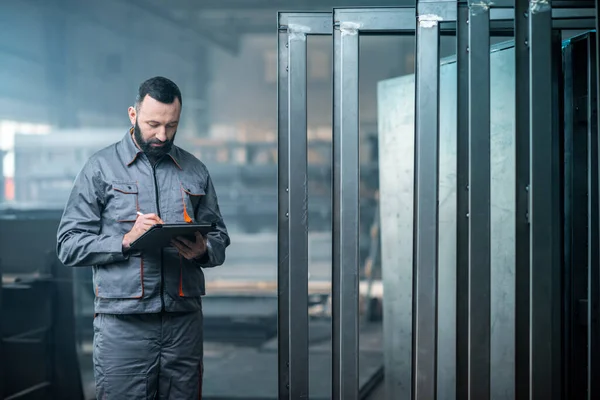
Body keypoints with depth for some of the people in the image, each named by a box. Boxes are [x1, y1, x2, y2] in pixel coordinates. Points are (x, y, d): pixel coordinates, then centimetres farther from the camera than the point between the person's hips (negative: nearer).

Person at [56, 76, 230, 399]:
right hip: (123, 323, -3)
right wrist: (125, 241, -16)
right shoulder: (101, 168, 3)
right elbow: (68, 245, -2)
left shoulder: (196, 172, 13)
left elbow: (220, 238, 15)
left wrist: (203, 250, -8)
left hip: (184, 320, 3)